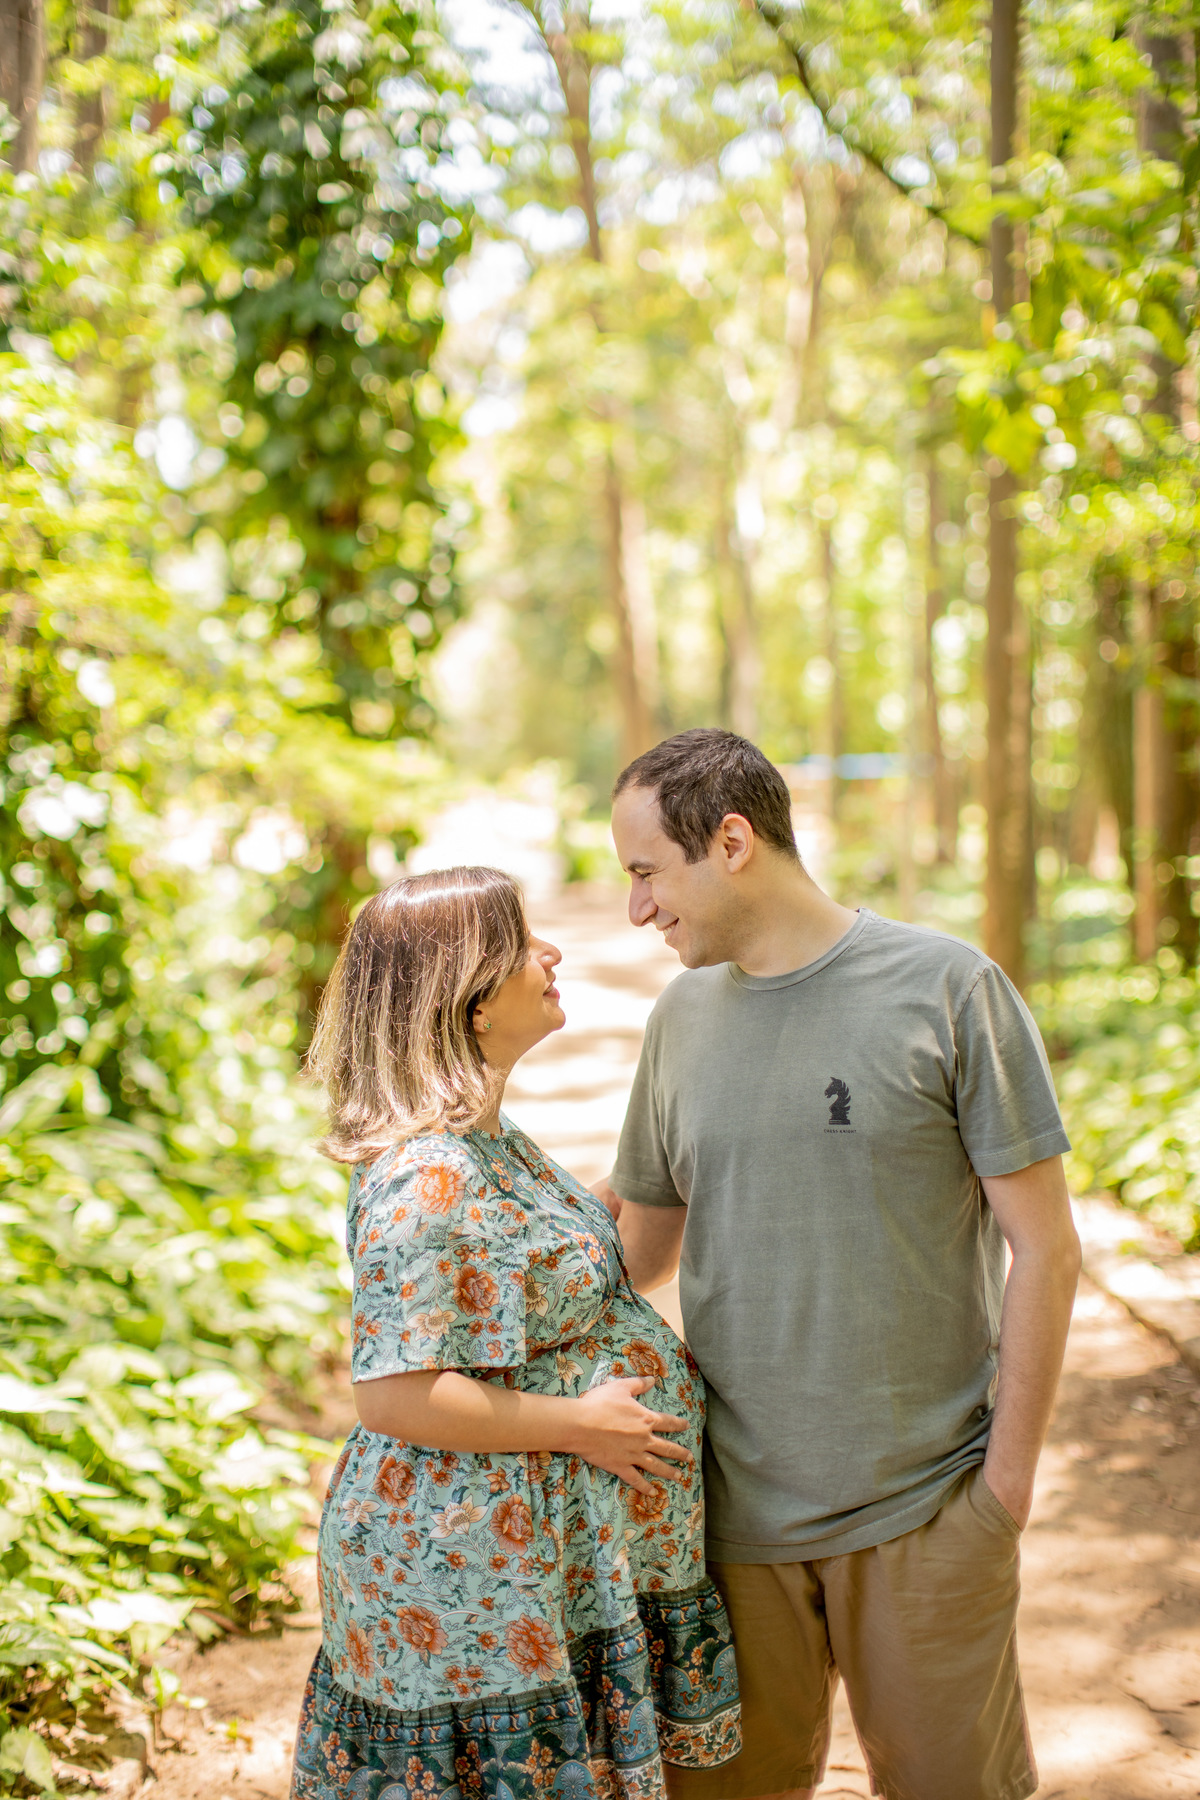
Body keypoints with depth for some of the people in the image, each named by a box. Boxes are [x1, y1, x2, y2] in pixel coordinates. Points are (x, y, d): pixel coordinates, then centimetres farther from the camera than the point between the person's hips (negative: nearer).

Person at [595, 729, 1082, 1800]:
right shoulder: (683, 1016, 7)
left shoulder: (947, 989, -8)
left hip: (923, 1508, -4)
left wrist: (1009, 1474, -7)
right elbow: (640, 1249, 16)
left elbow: (1045, 1250, -6)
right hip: (732, 1505, 4)